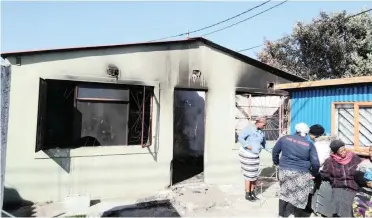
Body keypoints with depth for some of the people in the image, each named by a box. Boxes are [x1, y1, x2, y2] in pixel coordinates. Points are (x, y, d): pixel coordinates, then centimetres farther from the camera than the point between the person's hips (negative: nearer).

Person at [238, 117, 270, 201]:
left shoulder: (261, 132, 7)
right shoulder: (249, 128, -16)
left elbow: (264, 143, 18)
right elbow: (240, 138, -21)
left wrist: (270, 150, 7)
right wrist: (248, 146, -28)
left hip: (255, 156, 7)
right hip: (246, 155, -7)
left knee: (255, 175, 10)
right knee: (249, 175, -1)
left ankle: (252, 193, 26)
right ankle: (247, 194, 14)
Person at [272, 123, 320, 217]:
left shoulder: (285, 138, 3)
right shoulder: (309, 144, -3)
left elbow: (275, 151, 12)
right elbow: (315, 163, -8)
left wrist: (276, 162, 27)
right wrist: (313, 173, 9)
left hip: (284, 171, 2)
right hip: (301, 174, -2)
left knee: (284, 193, 19)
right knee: (300, 197, 14)